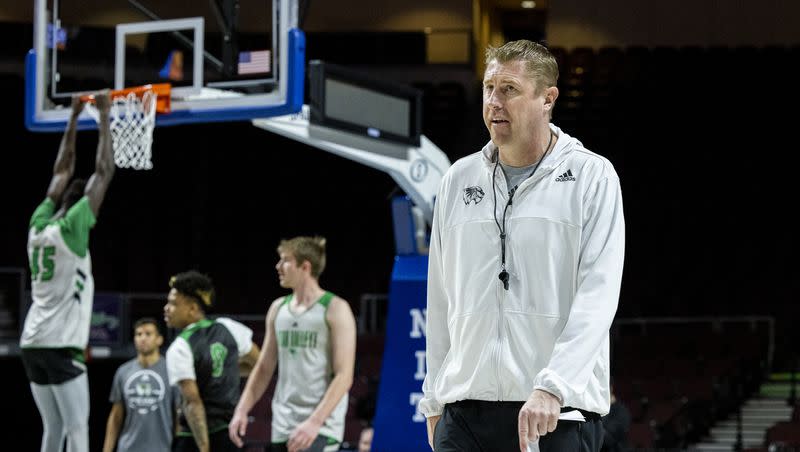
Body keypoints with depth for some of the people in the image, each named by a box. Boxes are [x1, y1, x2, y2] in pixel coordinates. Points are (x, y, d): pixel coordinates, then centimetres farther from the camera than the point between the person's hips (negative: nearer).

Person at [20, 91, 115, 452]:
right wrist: (103, 116, 0)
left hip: (32, 344, 8)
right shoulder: (70, 229, -8)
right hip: (61, 345, -8)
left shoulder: (38, 227, 10)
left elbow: (63, 172, 22)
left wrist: (74, 118, 25)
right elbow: (104, 173, -7)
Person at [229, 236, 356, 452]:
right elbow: (264, 368, 18)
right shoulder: (278, 308, 12)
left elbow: (344, 376, -12)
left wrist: (315, 422, -21)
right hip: (282, 426, 6)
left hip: (321, 428, -6)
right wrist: (242, 410, 5)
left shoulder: (335, 309, -6)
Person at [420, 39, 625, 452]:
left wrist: (552, 387, -20)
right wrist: (434, 400, 14)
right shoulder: (458, 179, 14)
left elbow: (598, 295, -10)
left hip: (557, 412, -4)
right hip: (464, 408, 4)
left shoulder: (593, 177, -1)